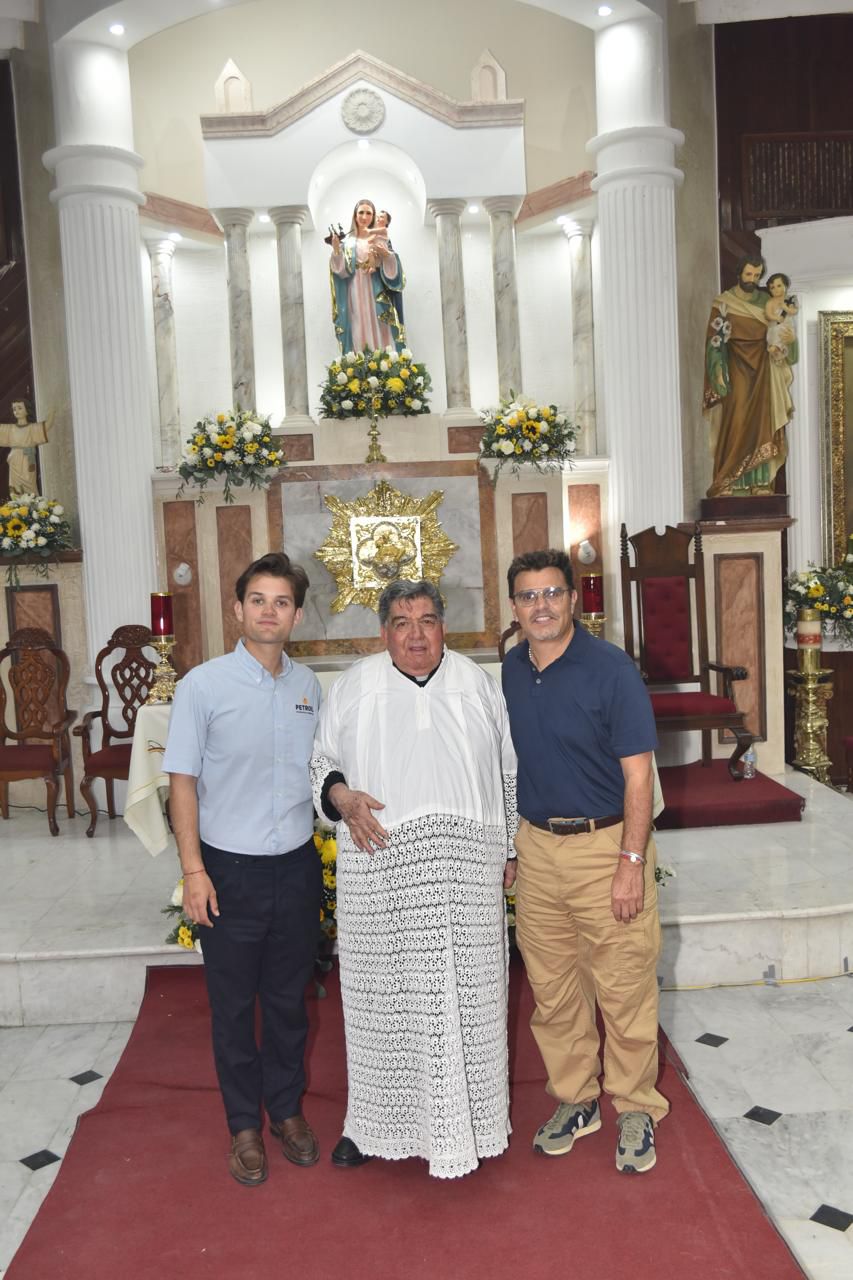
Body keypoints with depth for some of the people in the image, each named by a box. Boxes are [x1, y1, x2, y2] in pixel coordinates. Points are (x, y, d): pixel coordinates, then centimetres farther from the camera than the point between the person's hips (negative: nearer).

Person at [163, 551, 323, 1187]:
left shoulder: (308, 685, 3)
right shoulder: (203, 685, -9)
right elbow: (182, 781, -8)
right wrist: (193, 869, -11)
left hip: (297, 865, 3)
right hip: (230, 869, -3)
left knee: (289, 998, 16)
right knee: (234, 1005, 11)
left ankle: (287, 1109, 36)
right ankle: (245, 1125, 30)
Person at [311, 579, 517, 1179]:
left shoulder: (478, 684, 6)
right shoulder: (354, 686, 3)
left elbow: (511, 773, 12)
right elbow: (321, 761, 10)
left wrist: (512, 850, 12)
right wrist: (341, 796, -11)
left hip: (466, 870, 1)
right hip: (380, 869, 0)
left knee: (464, 991, 7)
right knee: (384, 994, 7)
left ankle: (462, 1120, 26)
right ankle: (375, 1121, 27)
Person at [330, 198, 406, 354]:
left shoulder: (380, 238, 7)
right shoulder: (348, 241, 9)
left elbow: (391, 268, 1)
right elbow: (342, 271, 0)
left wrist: (386, 253, -19)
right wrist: (336, 250, -15)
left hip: (376, 293, -1)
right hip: (355, 295, 1)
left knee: (379, 333, -7)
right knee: (358, 333, -2)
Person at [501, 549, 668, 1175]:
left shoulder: (611, 669, -12)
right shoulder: (511, 671, 4)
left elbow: (638, 773, -12)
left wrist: (631, 862, -16)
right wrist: (505, 845, 12)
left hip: (606, 846, -5)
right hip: (536, 846, 5)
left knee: (624, 988, 6)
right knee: (552, 988, 15)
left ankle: (636, 1109, 27)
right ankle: (575, 1099, 34)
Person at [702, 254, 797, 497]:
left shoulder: (766, 301, 11)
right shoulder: (723, 302, -1)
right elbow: (715, 339, -5)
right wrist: (718, 372, -13)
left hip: (763, 368, 4)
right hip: (737, 367, -4)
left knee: (761, 422, -1)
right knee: (735, 421, -10)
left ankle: (760, 481, 0)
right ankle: (729, 483, -10)